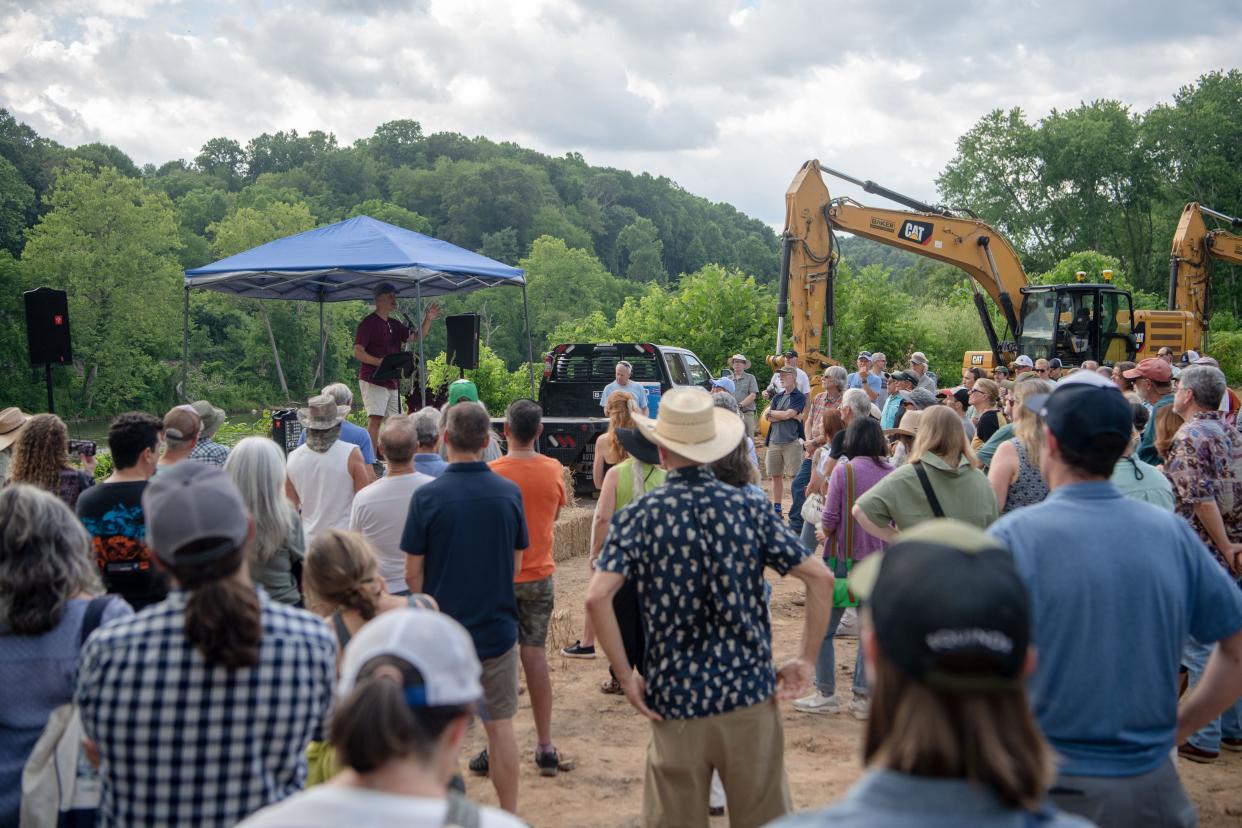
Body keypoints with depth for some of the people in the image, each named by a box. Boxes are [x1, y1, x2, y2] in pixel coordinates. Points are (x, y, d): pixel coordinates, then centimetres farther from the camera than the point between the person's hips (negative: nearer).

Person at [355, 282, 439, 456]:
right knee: (375, 420, -17)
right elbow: (357, 352, -13)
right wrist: (379, 362, -27)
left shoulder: (394, 325, 18)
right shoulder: (368, 323, -6)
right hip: (373, 381, -8)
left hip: (392, 382, 8)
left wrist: (428, 319, 6)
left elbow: (417, 336, 22)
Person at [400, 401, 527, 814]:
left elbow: (413, 574, -7)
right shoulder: (509, 493, -6)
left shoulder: (427, 497, -14)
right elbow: (516, 564, 3)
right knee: (500, 726, 13)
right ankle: (509, 815, 20)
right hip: (498, 628, 2)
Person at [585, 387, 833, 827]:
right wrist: (805, 661, 0)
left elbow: (597, 596, -18)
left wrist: (626, 677, -9)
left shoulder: (639, 517, -6)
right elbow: (820, 577, -5)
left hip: (676, 697, -1)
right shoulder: (751, 508, -1)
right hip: (751, 692, 1)